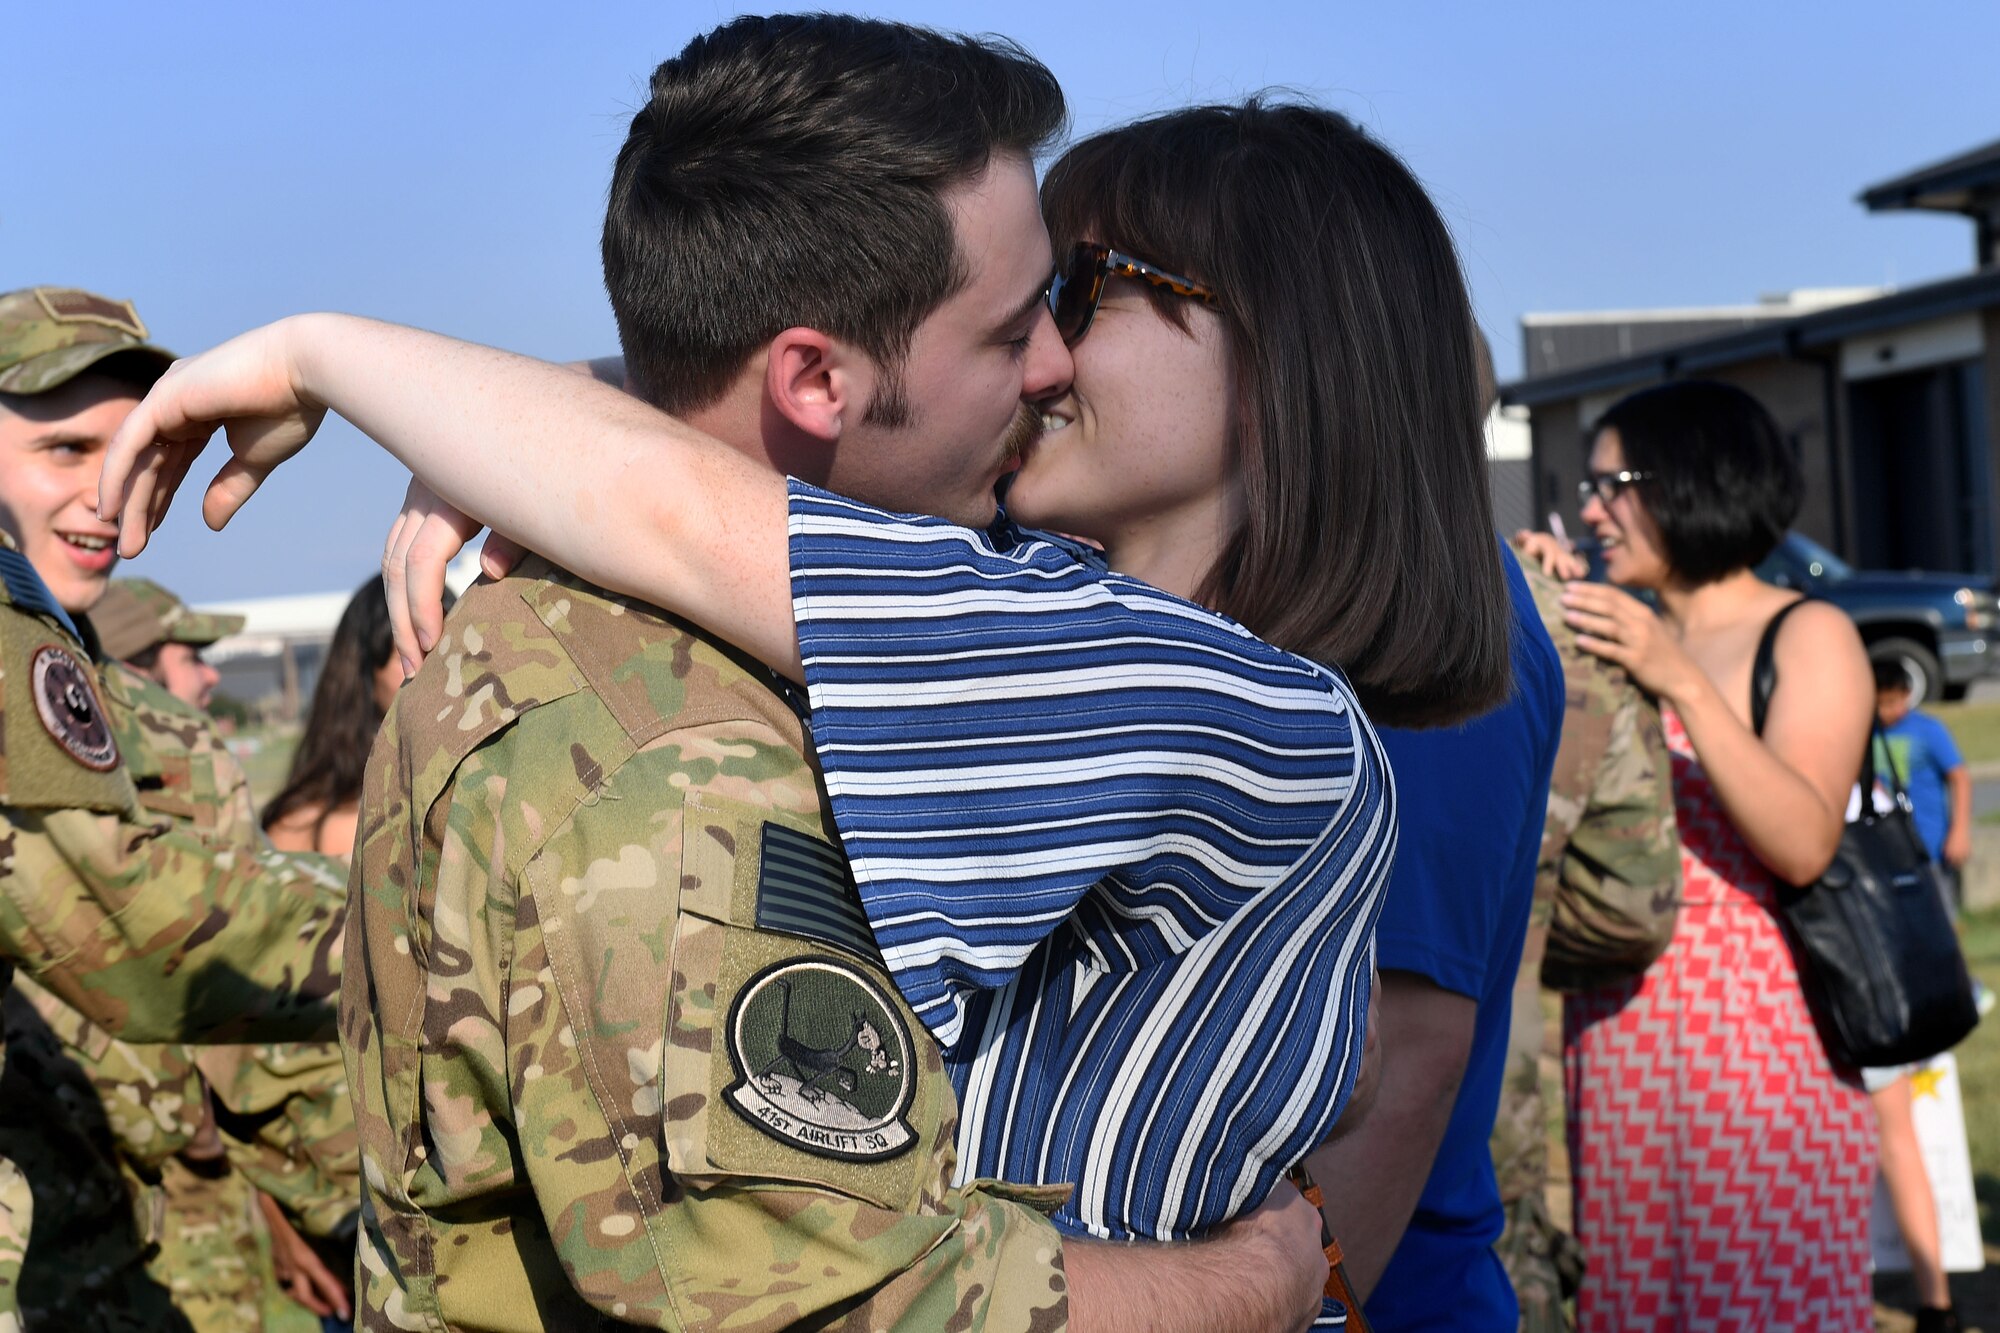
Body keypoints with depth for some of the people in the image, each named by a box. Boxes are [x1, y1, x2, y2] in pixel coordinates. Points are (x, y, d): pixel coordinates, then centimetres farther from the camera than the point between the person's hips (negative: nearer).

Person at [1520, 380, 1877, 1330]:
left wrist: (1682, 684, -24)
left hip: (1754, 1034, -5)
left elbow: (1804, 845, -16)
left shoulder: (1806, 636, -1)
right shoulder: (1628, 641, 14)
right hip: (1617, 1033, 5)